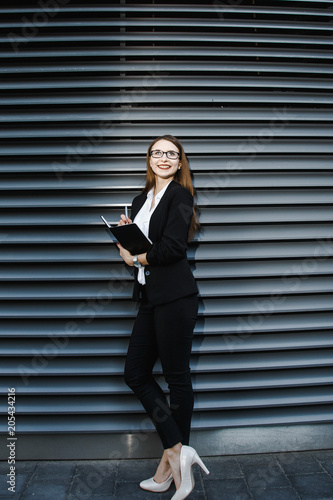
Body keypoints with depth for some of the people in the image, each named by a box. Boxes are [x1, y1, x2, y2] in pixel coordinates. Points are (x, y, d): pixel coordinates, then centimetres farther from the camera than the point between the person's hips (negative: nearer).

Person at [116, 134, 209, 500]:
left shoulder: (179, 195, -6)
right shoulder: (141, 200, 17)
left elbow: (172, 247, -17)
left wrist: (137, 259, -4)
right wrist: (125, 231, -1)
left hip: (175, 296, -8)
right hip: (150, 297, 9)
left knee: (176, 377, 3)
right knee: (135, 373, 8)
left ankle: (172, 457, 20)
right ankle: (178, 450, 16)